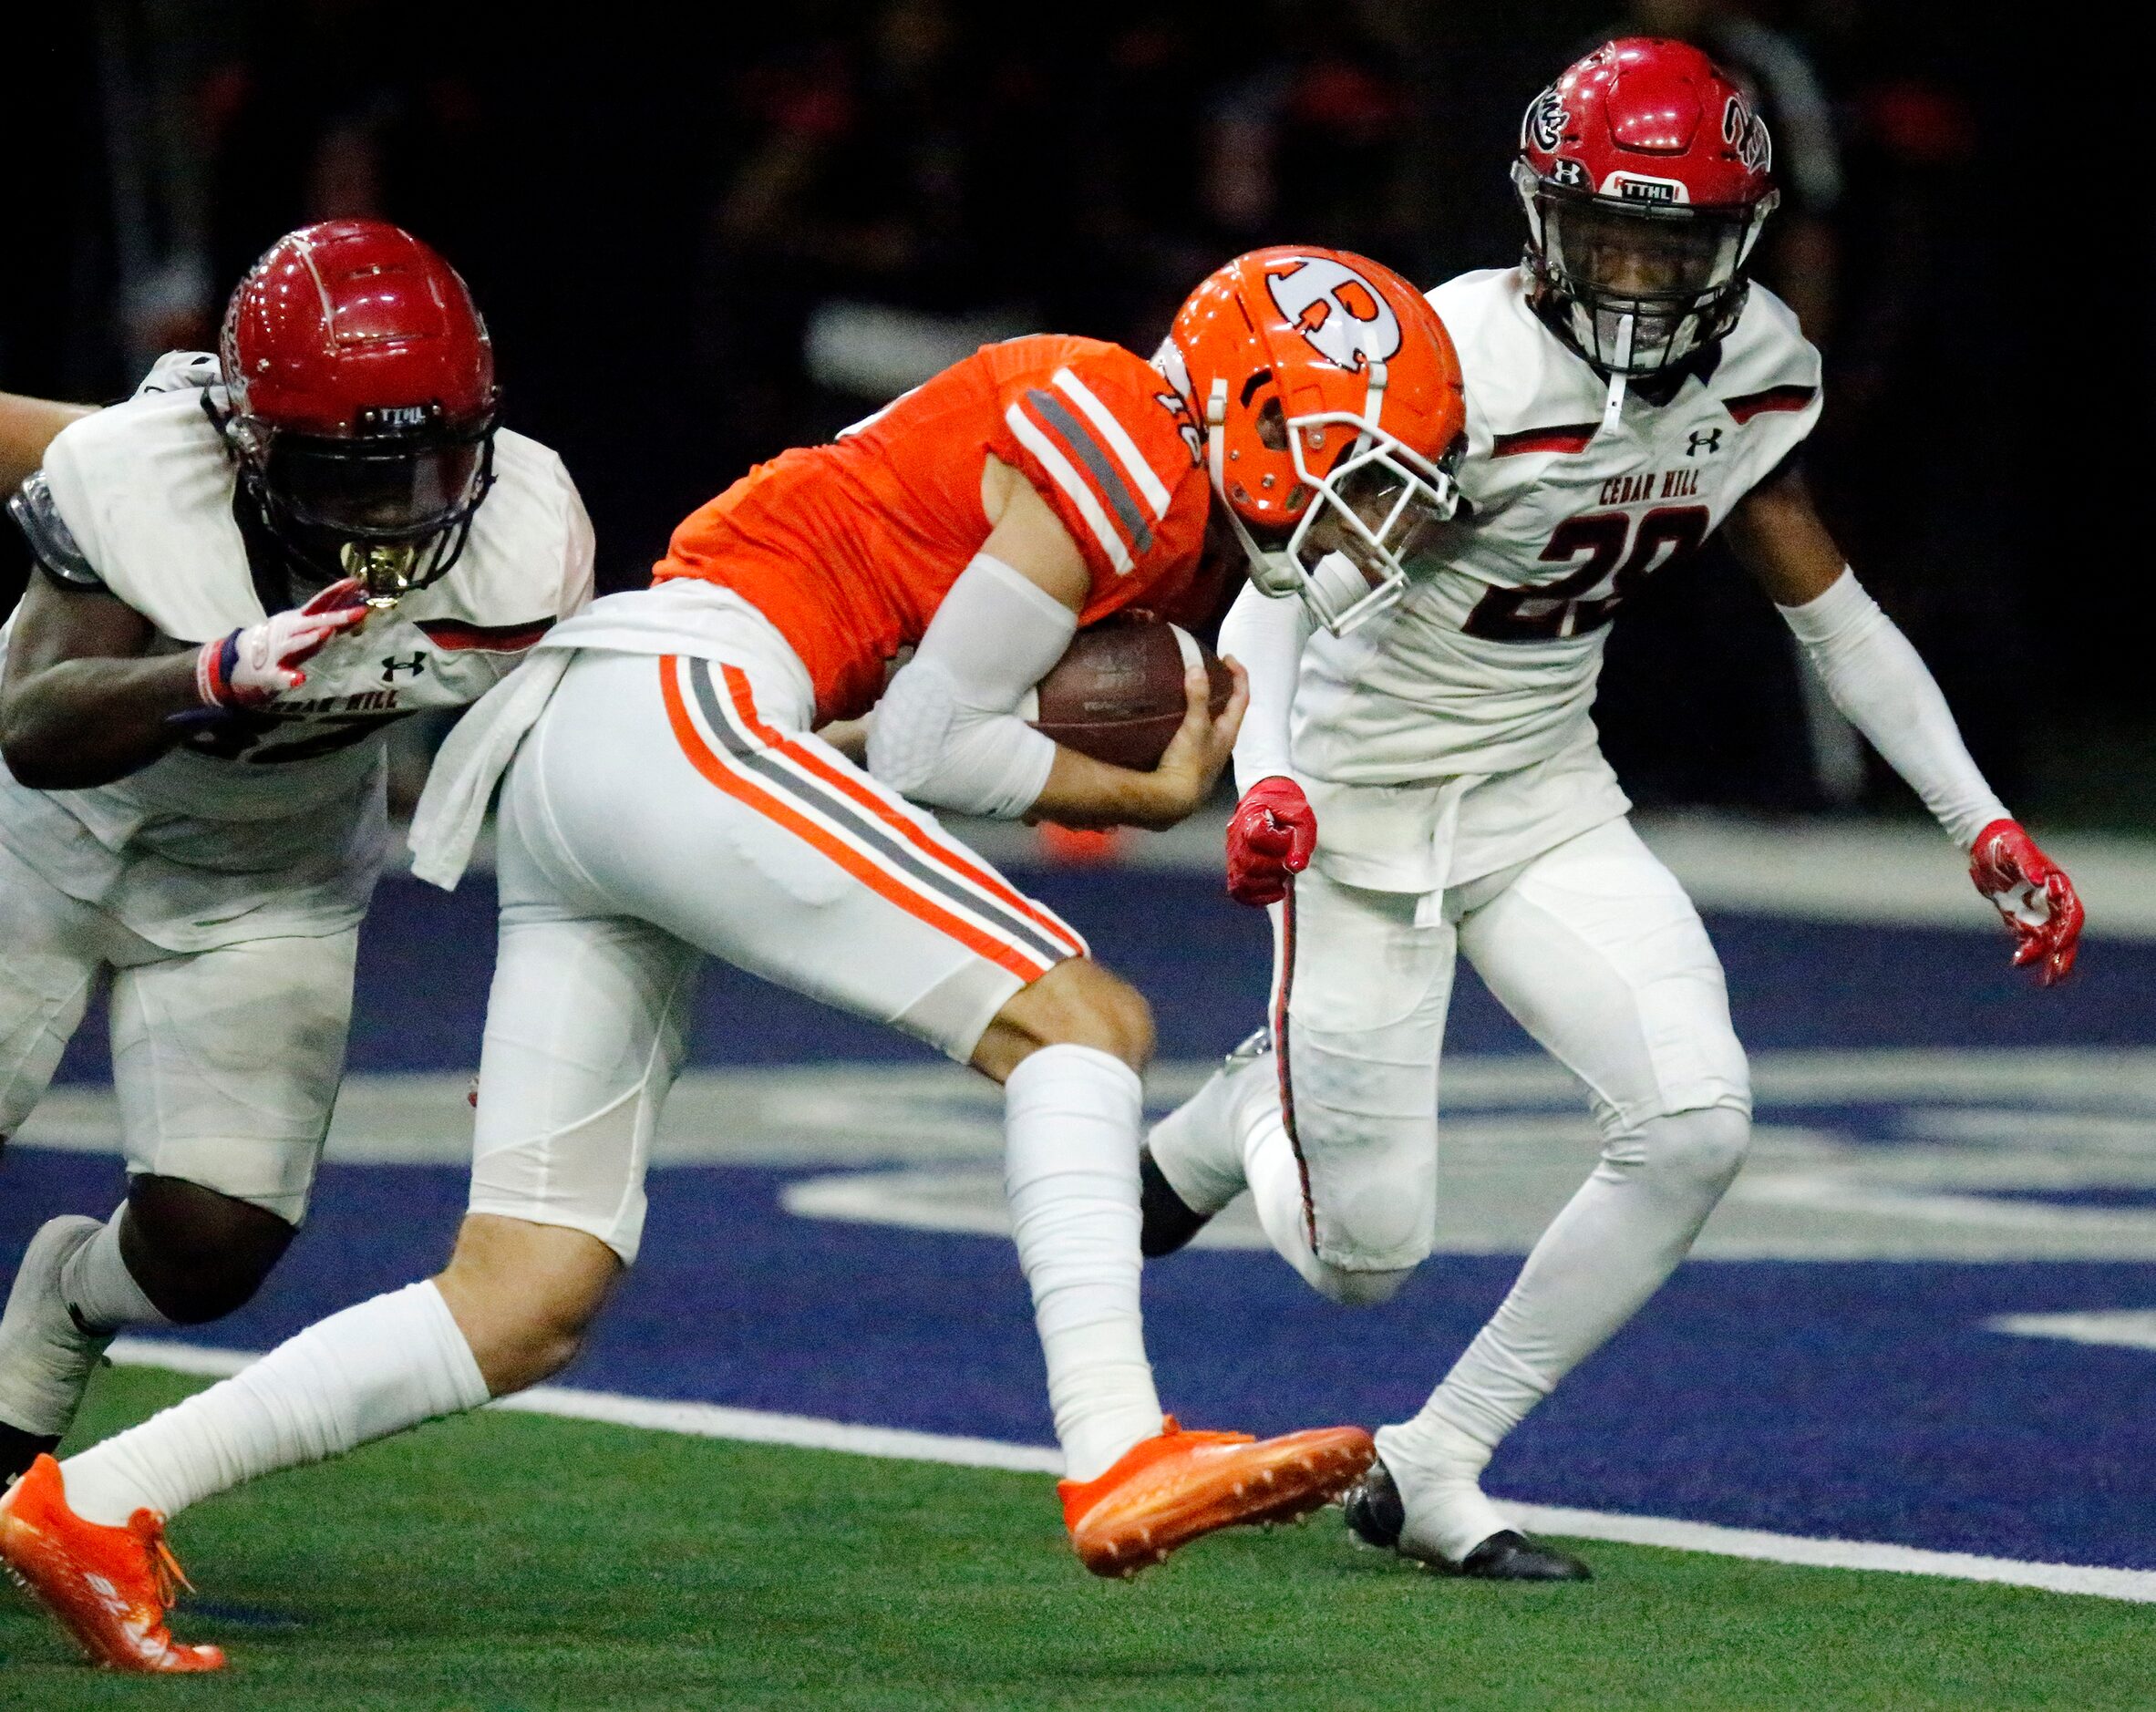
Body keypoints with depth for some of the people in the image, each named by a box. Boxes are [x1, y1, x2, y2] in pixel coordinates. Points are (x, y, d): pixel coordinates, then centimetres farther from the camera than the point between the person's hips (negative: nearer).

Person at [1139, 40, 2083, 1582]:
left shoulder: (1756, 371, -5)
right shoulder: (1460, 365, -25)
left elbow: (1830, 607, 8)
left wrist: (1984, 824, 3)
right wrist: (1266, 776, -42)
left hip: (1547, 798, 5)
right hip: (1370, 802, -5)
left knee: (1696, 1122, -16)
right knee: (1365, 1255, -4)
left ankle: (1432, 1473, -1)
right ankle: (1247, 1117, 36)